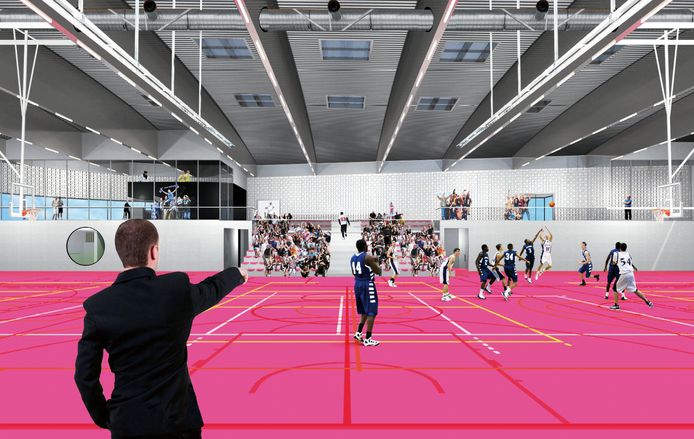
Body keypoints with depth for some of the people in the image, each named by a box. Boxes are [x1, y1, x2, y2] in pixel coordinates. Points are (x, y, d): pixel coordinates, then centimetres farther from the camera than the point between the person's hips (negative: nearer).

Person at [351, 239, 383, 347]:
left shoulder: (352, 258, 9)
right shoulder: (368, 257, -14)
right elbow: (378, 272, -11)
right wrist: (376, 263, 8)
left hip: (357, 284, 8)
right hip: (367, 285, -8)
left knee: (364, 311, 22)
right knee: (371, 312, -2)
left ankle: (358, 333, 19)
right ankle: (367, 339, -2)